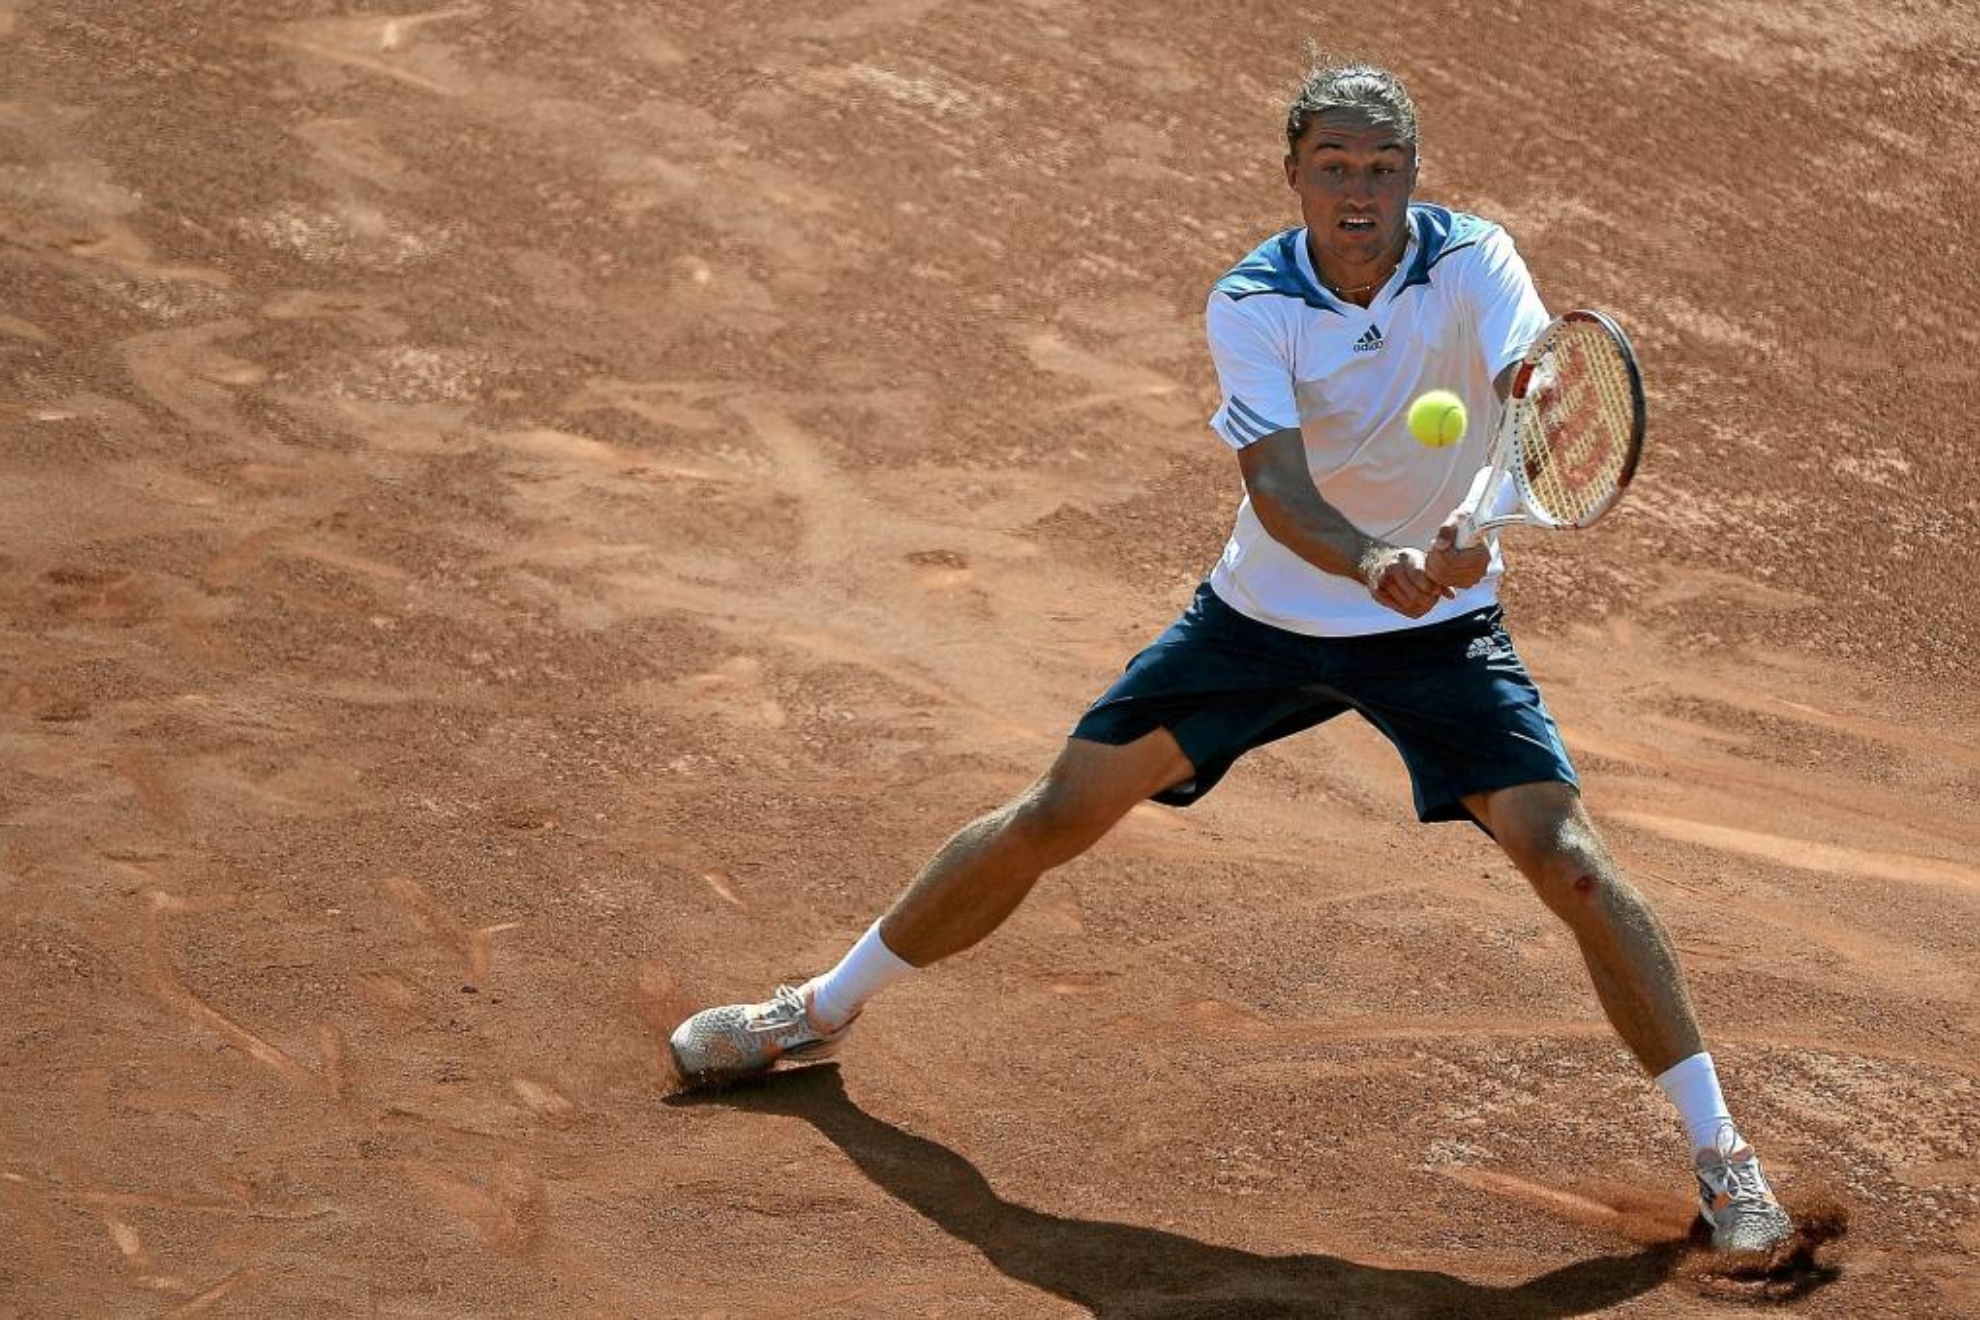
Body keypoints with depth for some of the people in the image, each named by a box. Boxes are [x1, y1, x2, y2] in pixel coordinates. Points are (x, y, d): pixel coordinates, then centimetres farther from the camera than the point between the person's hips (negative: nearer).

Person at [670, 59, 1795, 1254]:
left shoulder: (1473, 262, -18)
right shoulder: (1251, 304, -17)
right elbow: (1279, 488, -31)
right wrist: (1374, 561, -53)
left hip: (1439, 624, -1)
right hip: (1264, 614, 1)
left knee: (1571, 861, -16)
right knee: (1056, 815, 3)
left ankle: (1720, 1153, -4)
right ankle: (825, 1009, 23)